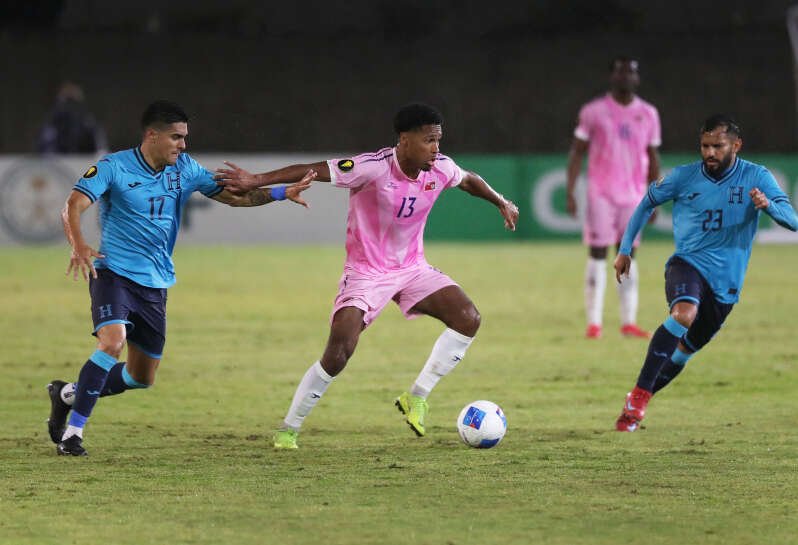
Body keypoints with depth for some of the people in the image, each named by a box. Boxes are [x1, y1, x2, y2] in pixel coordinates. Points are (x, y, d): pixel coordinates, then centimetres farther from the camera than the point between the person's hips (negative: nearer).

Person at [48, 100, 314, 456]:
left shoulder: (184, 170, 5)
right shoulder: (113, 167, -10)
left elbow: (232, 195, 11)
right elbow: (73, 206, -17)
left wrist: (282, 193, -2)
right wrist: (78, 245, -36)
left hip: (155, 284, 6)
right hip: (113, 273, -6)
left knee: (142, 378, 8)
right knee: (113, 342, -29)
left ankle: (69, 394, 31)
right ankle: (73, 431, -18)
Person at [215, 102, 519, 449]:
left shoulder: (440, 169, -8)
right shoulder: (374, 168, -26)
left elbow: (469, 180, 17)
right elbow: (314, 171, -28)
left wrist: (501, 202, 24)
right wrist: (256, 181, -35)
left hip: (412, 268, 6)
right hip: (366, 273, -6)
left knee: (468, 318, -13)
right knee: (338, 353, -18)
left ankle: (417, 397, -1)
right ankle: (288, 429, 1)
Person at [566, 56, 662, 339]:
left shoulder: (648, 114, 8)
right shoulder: (594, 111, 0)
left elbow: (652, 157, 13)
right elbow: (577, 151, 2)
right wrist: (570, 191, -6)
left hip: (634, 196, 3)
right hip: (601, 194, -3)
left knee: (628, 255, 3)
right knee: (597, 253, -4)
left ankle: (628, 322, 5)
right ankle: (594, 322, -3)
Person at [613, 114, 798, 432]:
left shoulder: (756, 178, -2)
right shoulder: (683, 177, -1)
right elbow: (646, 204, 15)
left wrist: (767, 205, -32)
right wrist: (625, 250, 10)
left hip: (725, 283, 2)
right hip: (687, 263, -2)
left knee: (684, 351, 11)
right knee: (684, 314, -34)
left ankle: (638, 401, 34)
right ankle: (638, 397, -32)